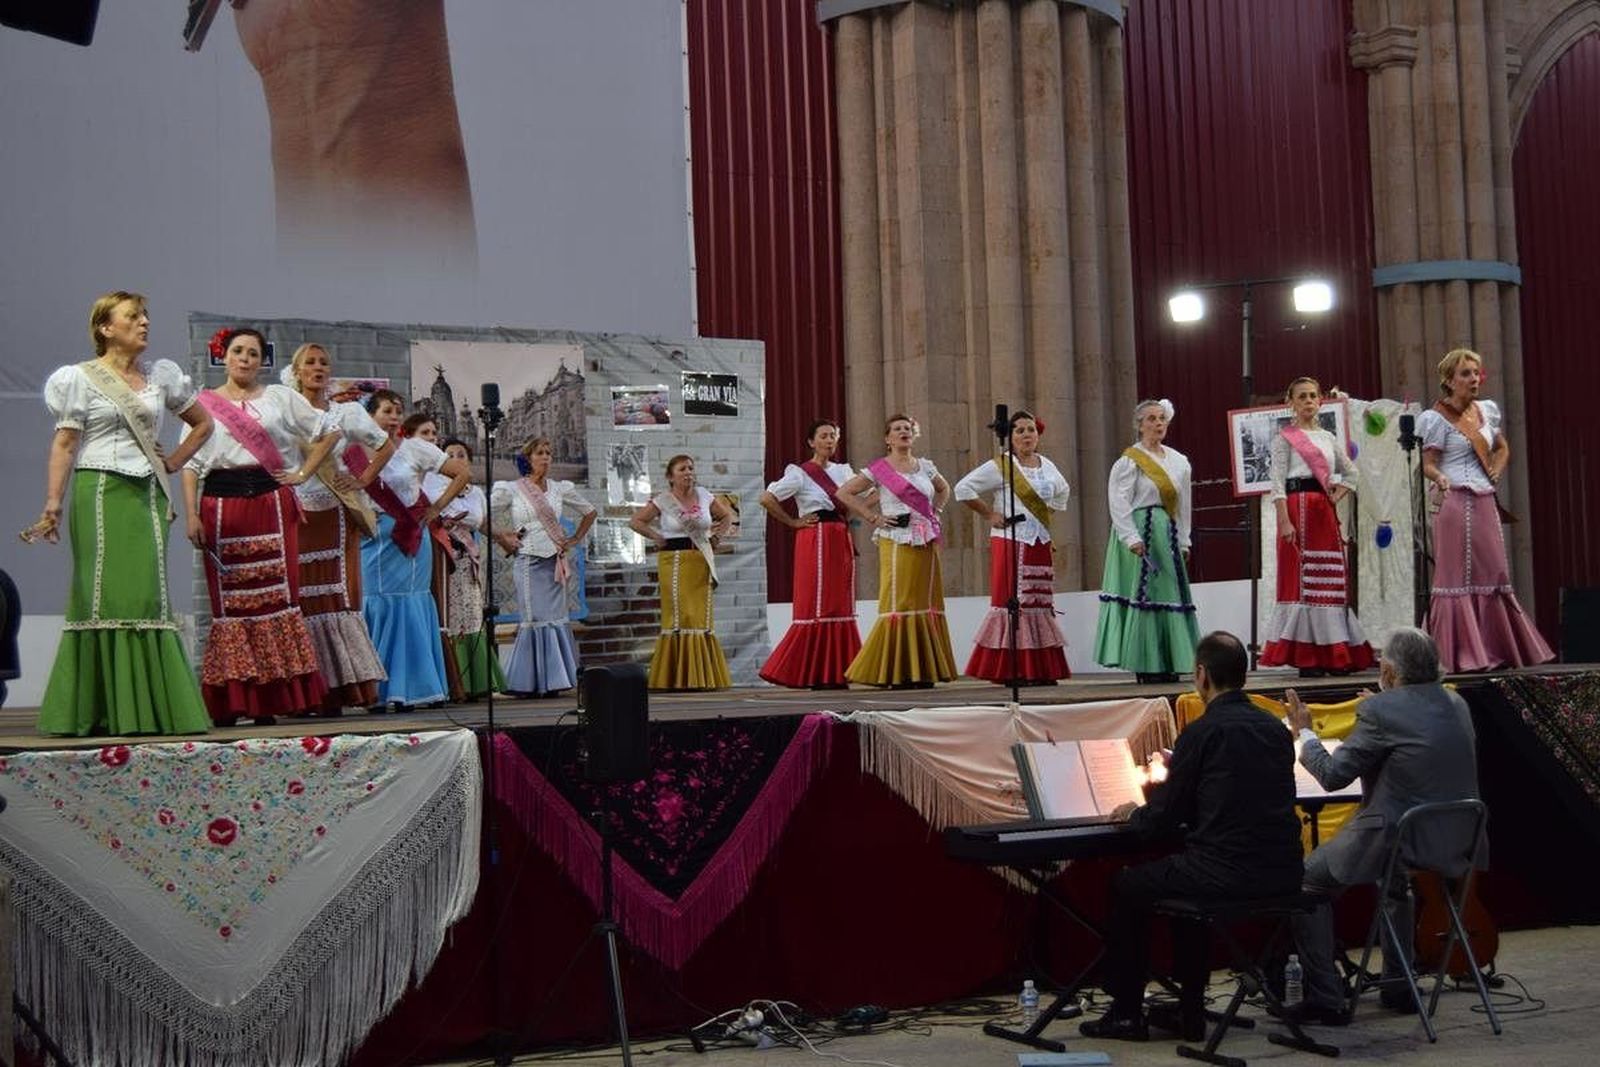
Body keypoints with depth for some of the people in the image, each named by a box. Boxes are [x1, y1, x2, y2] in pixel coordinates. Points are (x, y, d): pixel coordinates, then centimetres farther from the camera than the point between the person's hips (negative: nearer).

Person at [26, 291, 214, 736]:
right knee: (103, 597, -6)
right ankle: (95, 712, -1)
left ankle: (148, 710, 4)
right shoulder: (81, 378, 2)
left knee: (148, 597, 0)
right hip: (101, 495, -4)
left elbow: (202, 423, 25)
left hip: (148, 497, 4)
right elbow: (64, 445, -5)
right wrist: (52, 507, -13)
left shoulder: (160, 377, 14)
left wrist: (173, 462, 12)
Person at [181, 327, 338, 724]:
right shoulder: (204, 404, 12)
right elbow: (190, 464, 7)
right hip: (222, 505, 0)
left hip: (271, 502, 0)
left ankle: (275, 697, 0)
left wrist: (303, 473, 5)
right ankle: (230, 699, 2)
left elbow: (327, 432, 15)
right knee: (229, 599, -1)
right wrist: (191, 514, -4)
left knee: (276, 594, -4)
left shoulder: (280, 398, 12)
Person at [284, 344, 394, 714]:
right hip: (296, 514, 0)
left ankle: (343, 687, -2)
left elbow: (387, 446, 15)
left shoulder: (346, 412, 9)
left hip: (335, 515, 0)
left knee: (337, 595, -5)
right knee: (302, 599, -3)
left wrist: (364, 481, 6)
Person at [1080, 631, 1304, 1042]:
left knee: (1126, 886, 17)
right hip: (1282, 873, 7)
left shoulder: (1202, 732, -10)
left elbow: (1163, 820, -4)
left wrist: (1133, 814, 19)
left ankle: (1126, 1012, 22)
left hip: (1227, 872, -7)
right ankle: (1190, 1010, 33)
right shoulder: (1275, 728, 10)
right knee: (1188, 876, 34)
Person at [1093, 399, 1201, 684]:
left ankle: (1169, 663, 10)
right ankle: (1145, 664, -4)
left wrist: (1183, 542, 14)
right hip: (1140, 534, -7)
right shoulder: (1130, 460, -5)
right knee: (1143, 595, -8)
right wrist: (1132, 538, -18)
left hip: (1168, 534, 7)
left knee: (1171, 593, 5)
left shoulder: (1178, 461, 14)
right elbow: (1119, 502, -11)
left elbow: (1184, 504, 18)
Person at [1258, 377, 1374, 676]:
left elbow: (1350, 472, 27)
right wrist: (1285, 521, -18)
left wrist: (1338, 495, 8)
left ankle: (1334, 654, 11)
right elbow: (1278, 483, -8)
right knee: (1301, 580, -6)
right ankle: (1306, 658, -5)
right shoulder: (1284, 438, 0)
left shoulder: (1327, 437, 17)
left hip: (1325, 512, 6)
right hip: (1298, 508, -6)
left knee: (1331, 579, 6)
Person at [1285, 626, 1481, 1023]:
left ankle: (1325, 998, 7)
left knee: (1308, 881, 10)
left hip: (1395, 838, -8)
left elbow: (1332, 775, -10)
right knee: (1395, 878, 38)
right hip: (1457, 842, 8)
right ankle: (1399, 988, 40)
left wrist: (1304, 734, 8)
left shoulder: (1380, 710, -15)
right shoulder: (1456, 704, 8)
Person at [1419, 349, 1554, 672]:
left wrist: (1496, 473, 11)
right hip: (1457, 503, -7)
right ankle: (1464, 654, -6)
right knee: (1458, 577, -7)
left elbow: (1502, 449, 29)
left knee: (1494, 574, 9)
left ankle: (1499, 649, 17)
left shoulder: (1486, 411, 14)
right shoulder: (1437, 419, -4)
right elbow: (1427, 464, -10)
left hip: (1485, 503, 7)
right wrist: (1440, 478, -30)